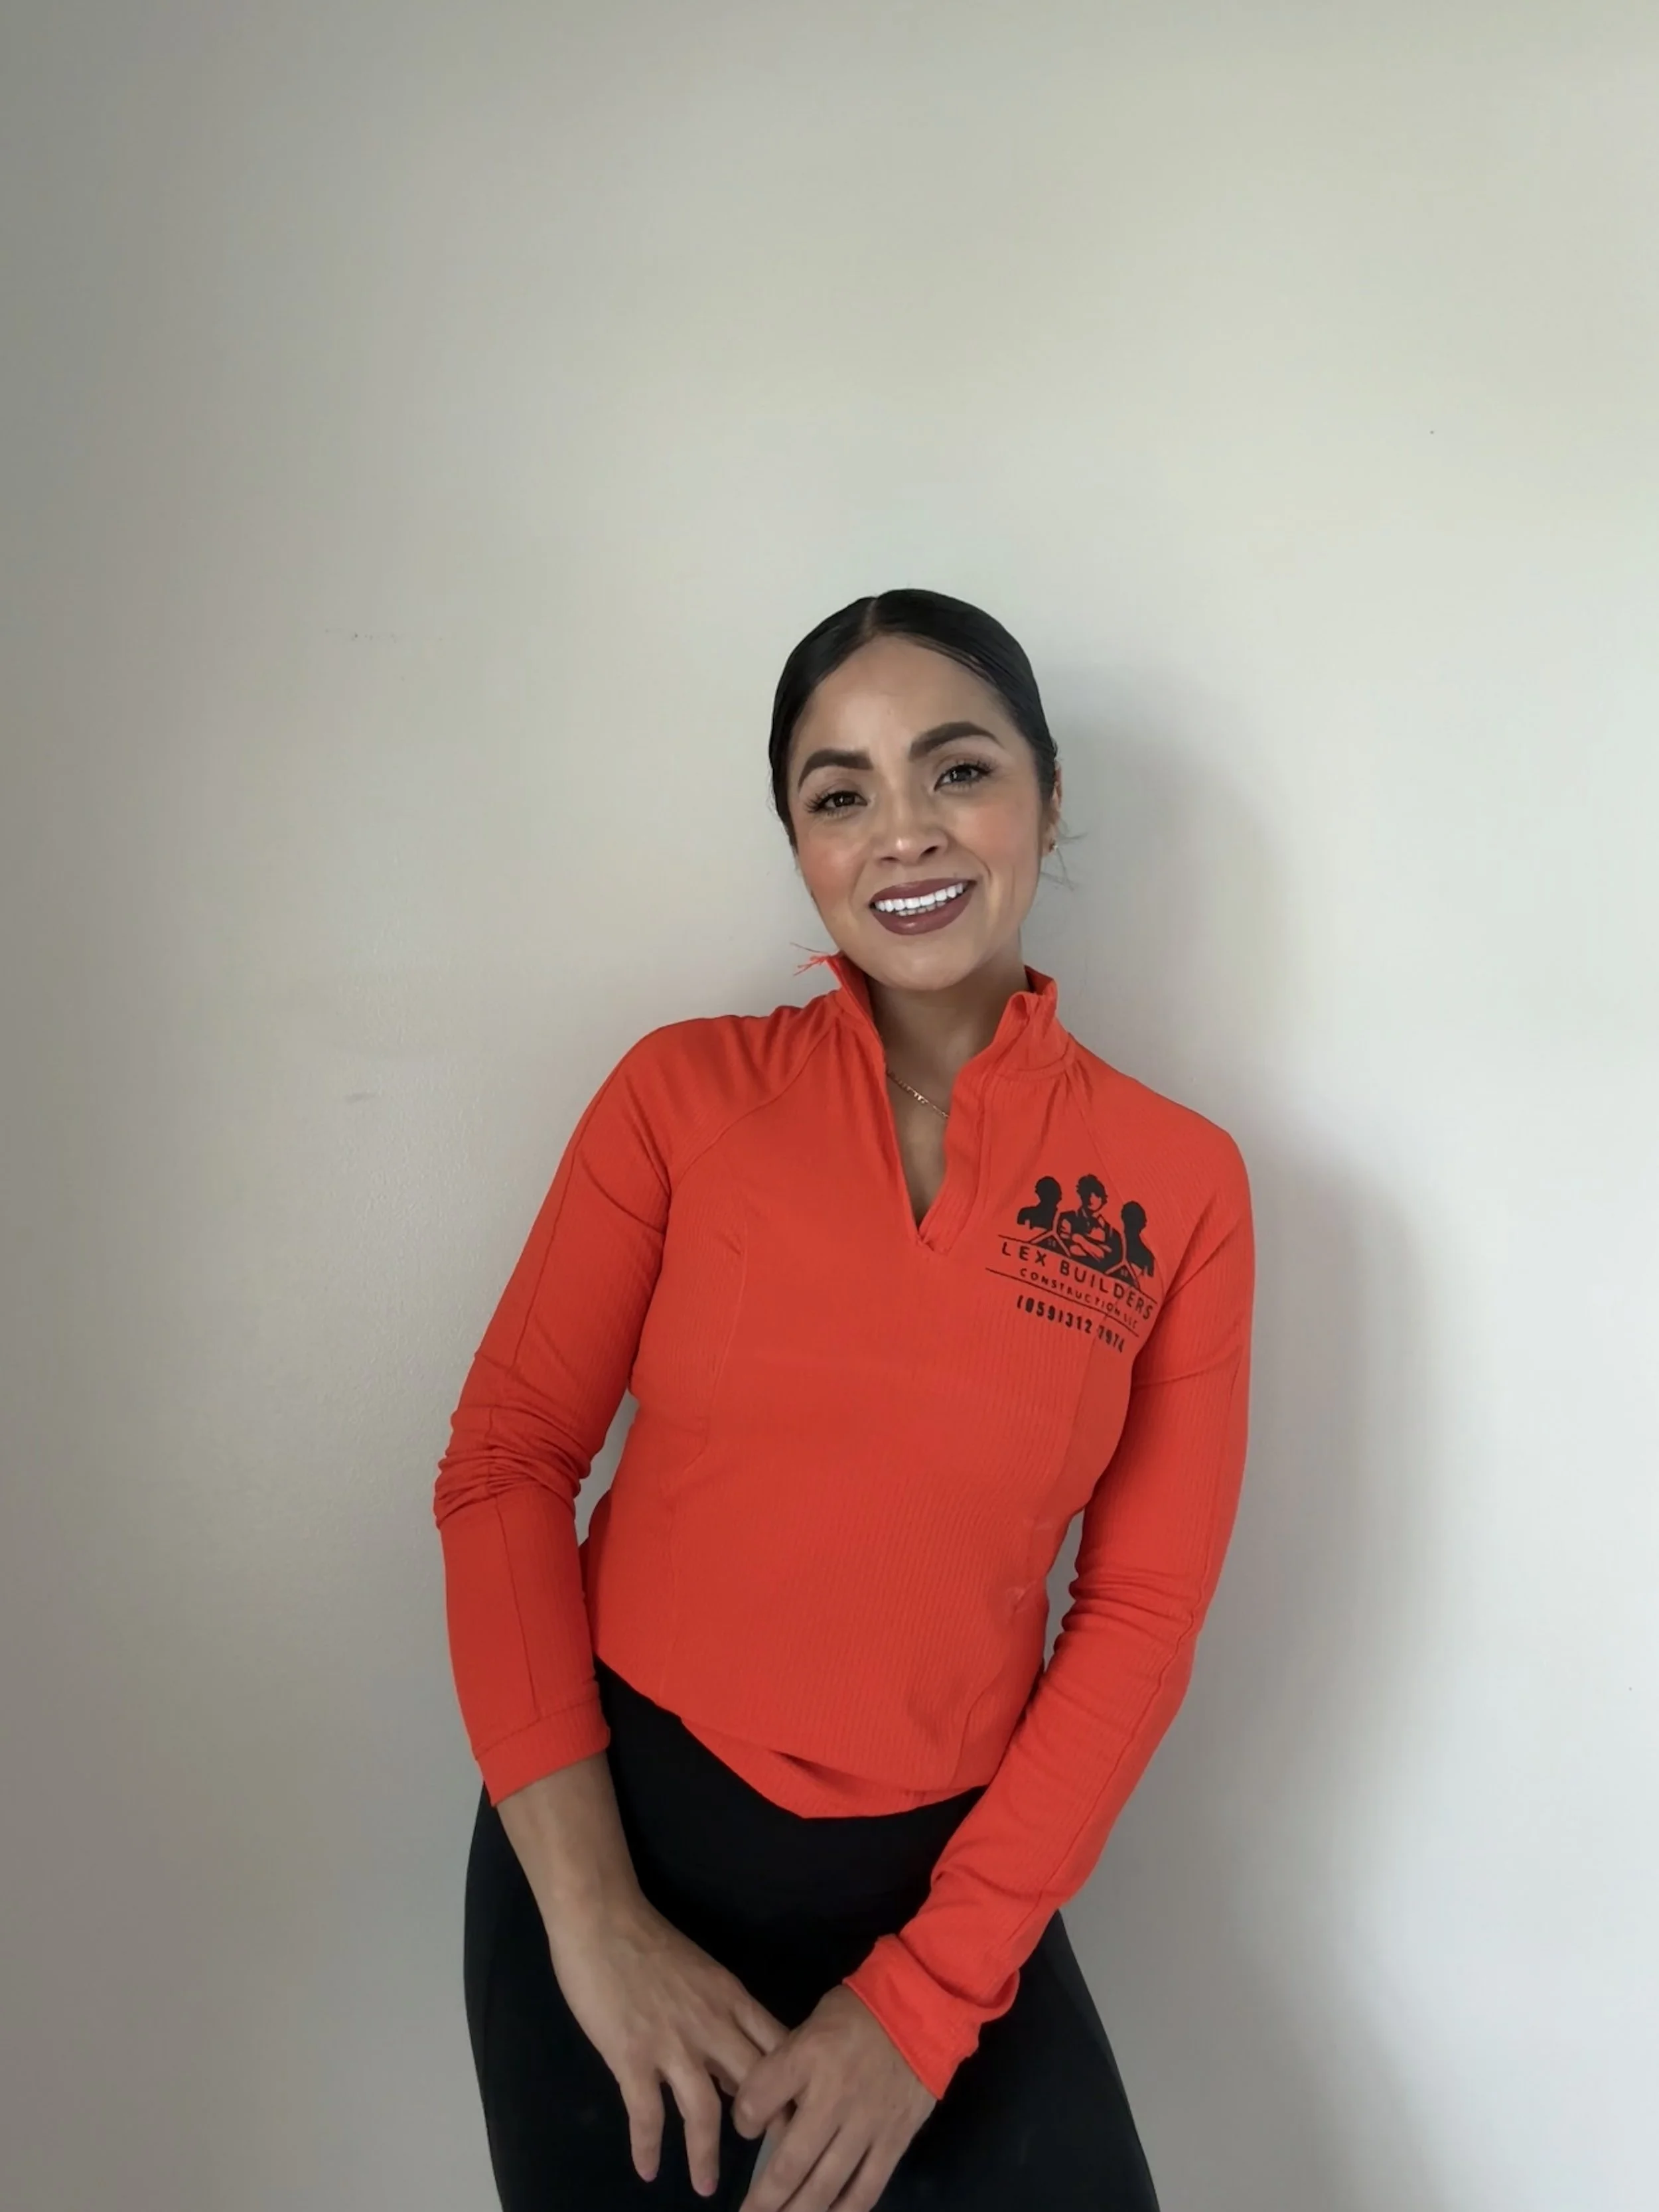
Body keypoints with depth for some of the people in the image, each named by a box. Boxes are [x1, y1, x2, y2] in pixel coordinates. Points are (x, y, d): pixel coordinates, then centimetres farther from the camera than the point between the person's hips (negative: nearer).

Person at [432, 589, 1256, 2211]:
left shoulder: (1180, 1181, -6)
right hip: (620, 1845, 0)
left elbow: (1141, 1613, -5)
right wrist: (592, 1914, -12)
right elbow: (504, 1458, -7)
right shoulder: (684, 1091, -7)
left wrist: (927, 1995, -8)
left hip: (949, 1879, 1)